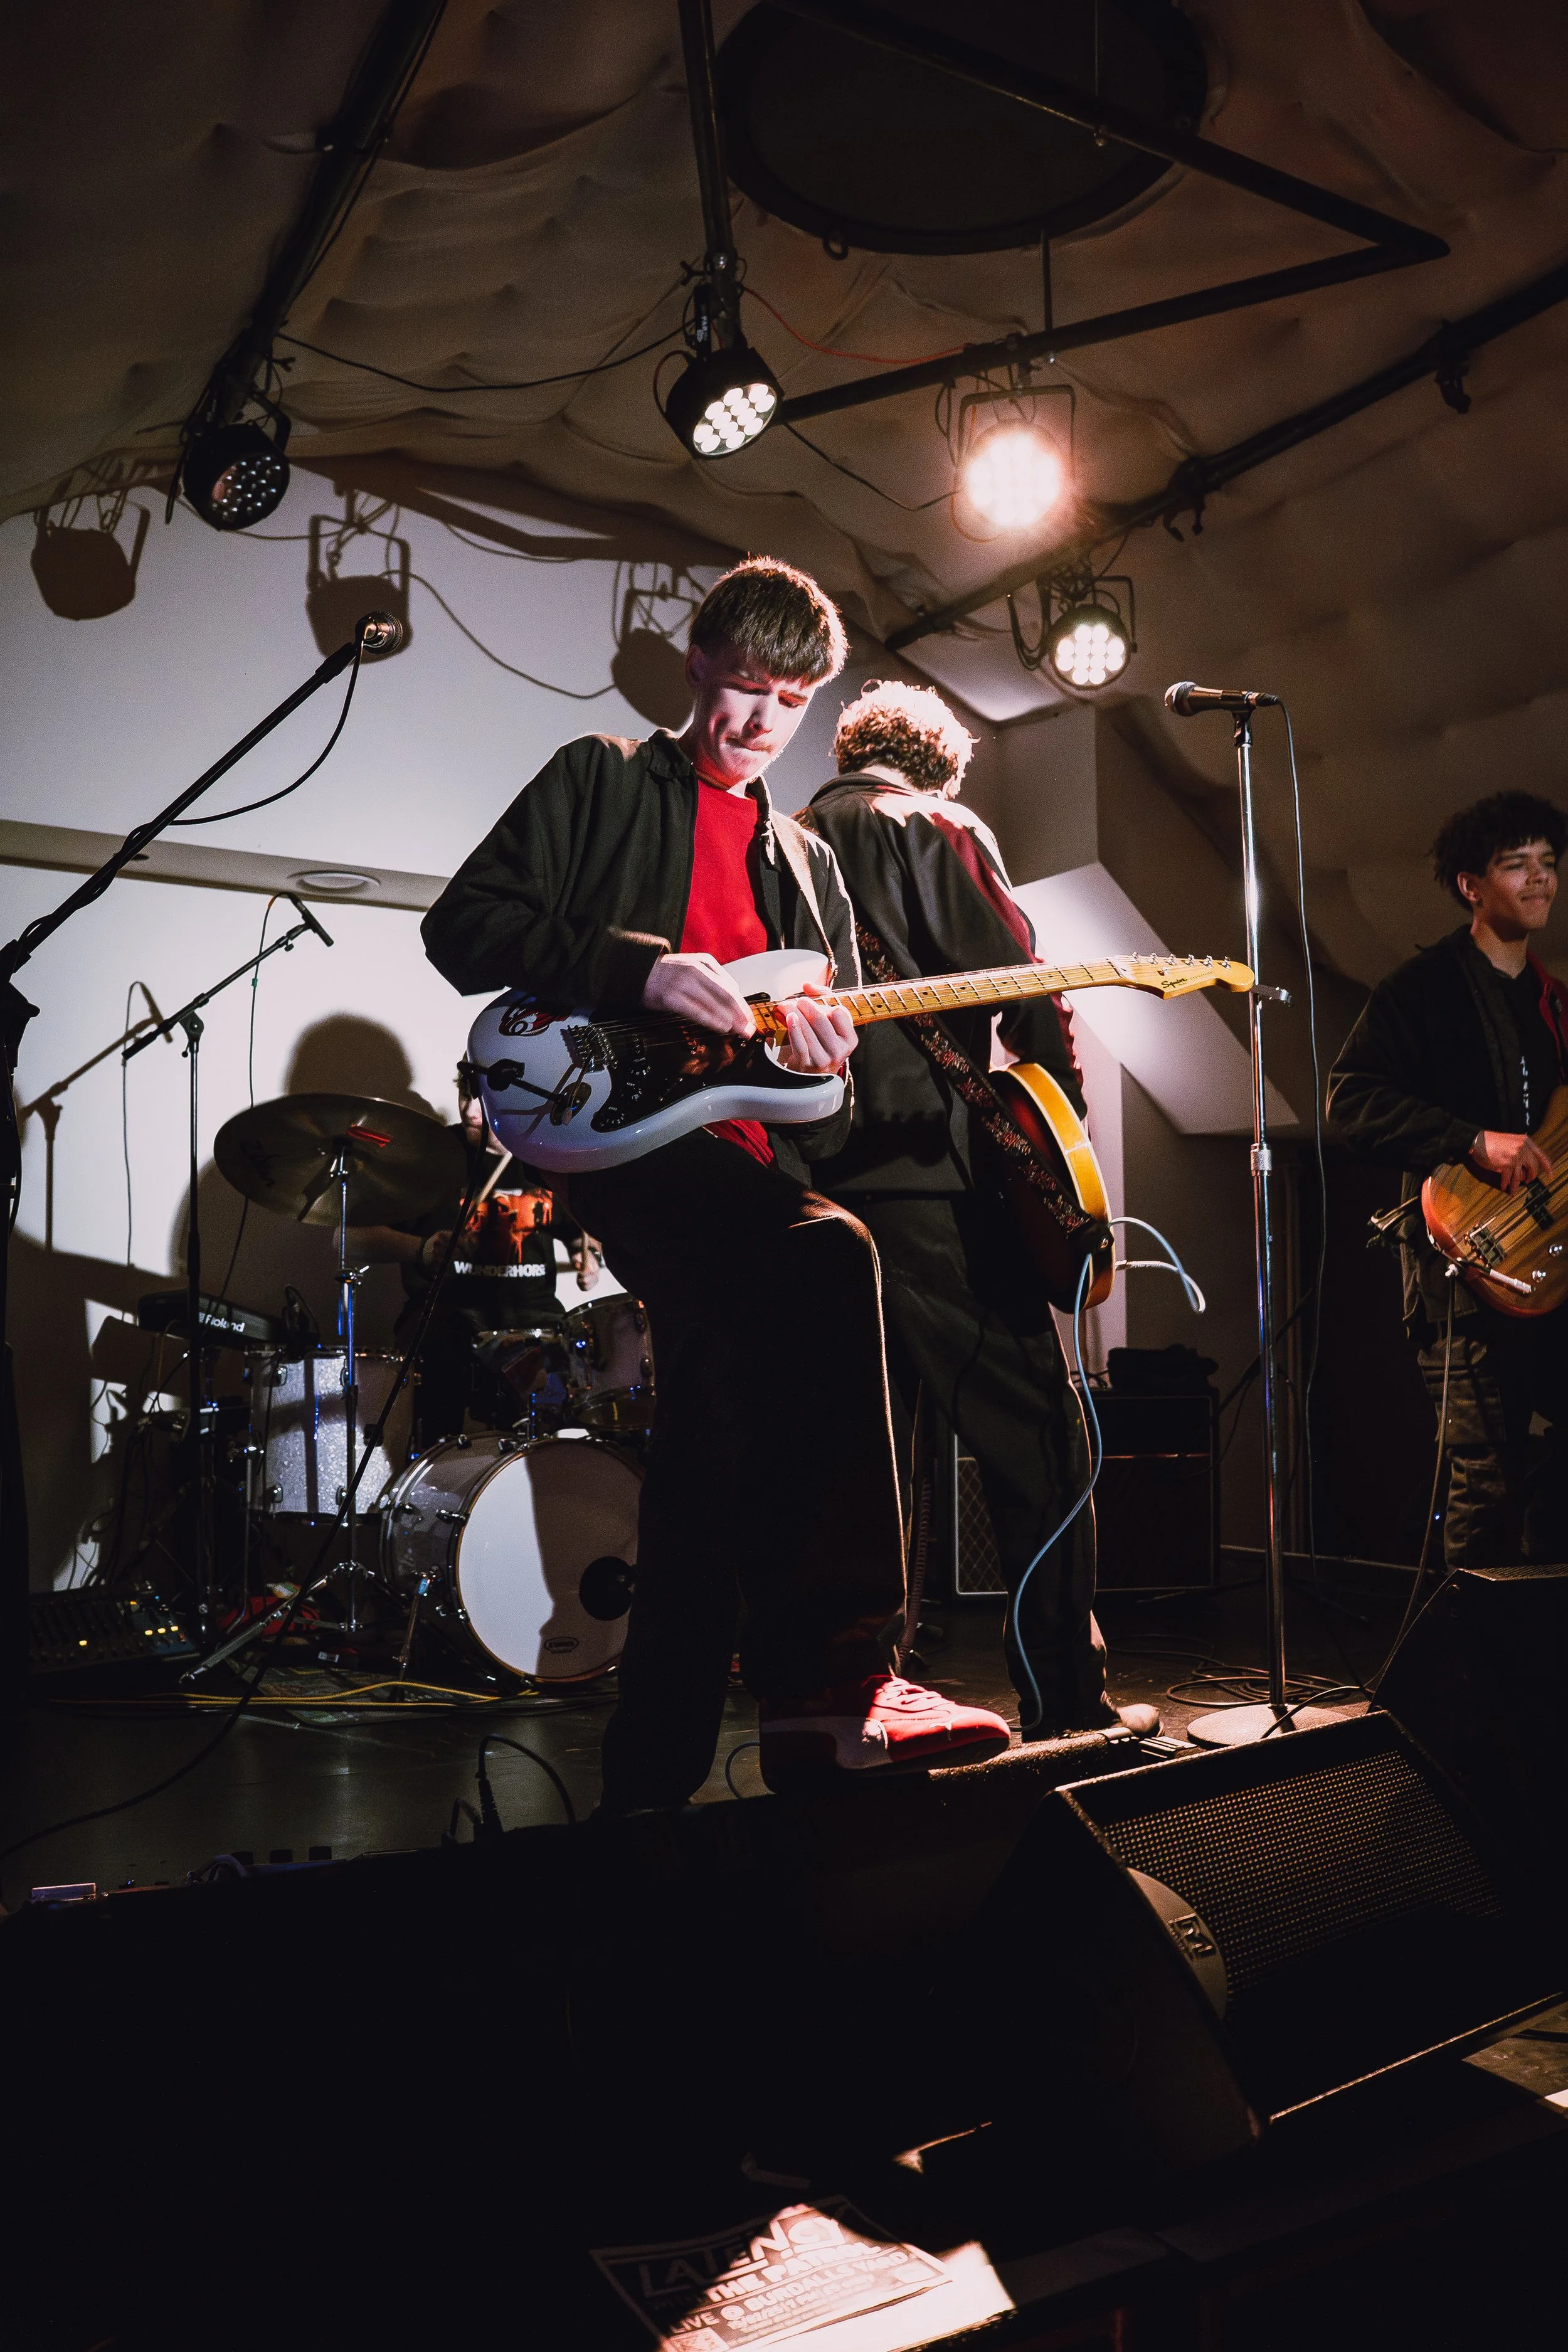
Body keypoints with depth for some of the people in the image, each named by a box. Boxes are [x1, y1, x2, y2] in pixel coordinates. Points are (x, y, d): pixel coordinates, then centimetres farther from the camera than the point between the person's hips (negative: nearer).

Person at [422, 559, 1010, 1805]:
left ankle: (652, 1785, 9)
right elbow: (466, 923, 1)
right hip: (612, 1122, -6)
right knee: (826, 1258, -34)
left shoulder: (806, 862, 29)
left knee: (714, 1434, -4)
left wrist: (824, 1054, -3)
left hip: (751, 1160, 6)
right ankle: (826, 1680, -31)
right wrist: (639, 968, -14)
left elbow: (836, 1032, 24)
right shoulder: (601, 779, 14)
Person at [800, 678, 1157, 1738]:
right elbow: (1019, 983, -6)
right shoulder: (937, 827, 4)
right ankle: (1068, 1707, 4)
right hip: (930, 1177, -6)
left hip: (815, 1177, 7)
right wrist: (1064, 1130, 4)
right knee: (1044, 1448, 1)